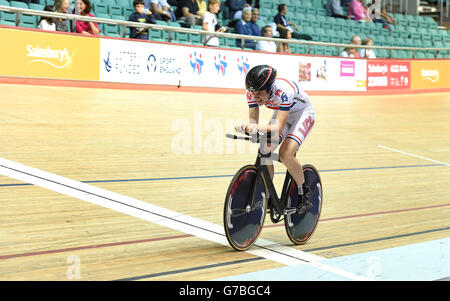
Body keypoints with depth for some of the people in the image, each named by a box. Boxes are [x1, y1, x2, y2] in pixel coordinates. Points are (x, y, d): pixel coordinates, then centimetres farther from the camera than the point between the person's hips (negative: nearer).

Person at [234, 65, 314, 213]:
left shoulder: (283, 91, -39)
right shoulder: (252, 93, -22)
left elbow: (278, 127, -42)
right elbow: (253, 122, -19)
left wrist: (259, 127, -60)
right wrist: (245, 126, -43)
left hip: (303, 113, -6)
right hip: (281, 112, 6)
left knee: (285, 153, -26)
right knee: (264, 151, -11)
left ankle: (304, 192, -3)